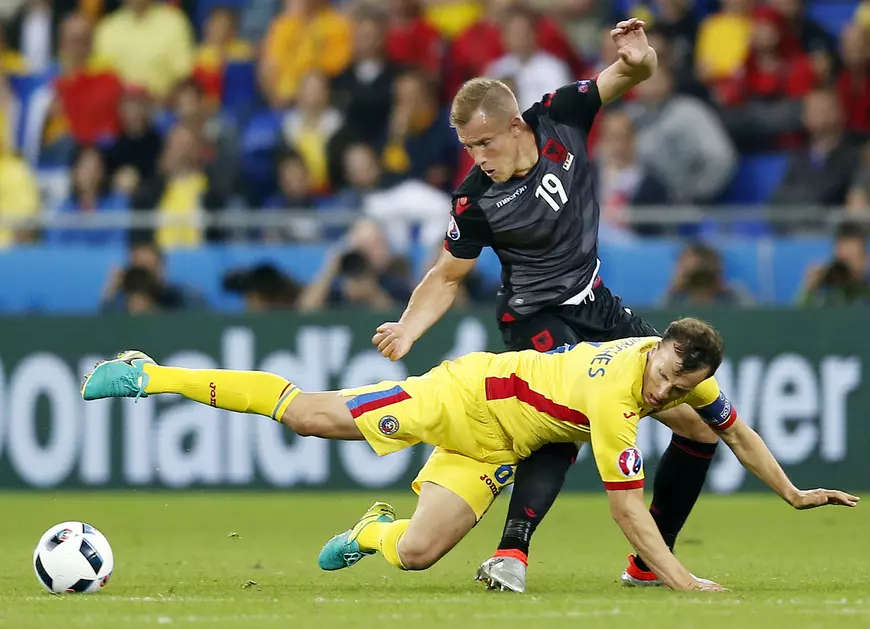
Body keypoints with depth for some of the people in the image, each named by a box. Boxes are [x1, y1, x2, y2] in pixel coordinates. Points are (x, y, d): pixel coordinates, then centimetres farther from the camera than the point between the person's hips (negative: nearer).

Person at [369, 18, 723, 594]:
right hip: (537, 319, -6)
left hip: (598, 308, 6)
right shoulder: (477, 199, -18)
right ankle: (512, 552, -44)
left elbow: (634, 74, -4)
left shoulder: (560, 118, -12)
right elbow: (448, 276, -5)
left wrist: (638, 58, -29)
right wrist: (407, 330, -22)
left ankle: (650, 566, 10)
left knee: (701, 425, 3)